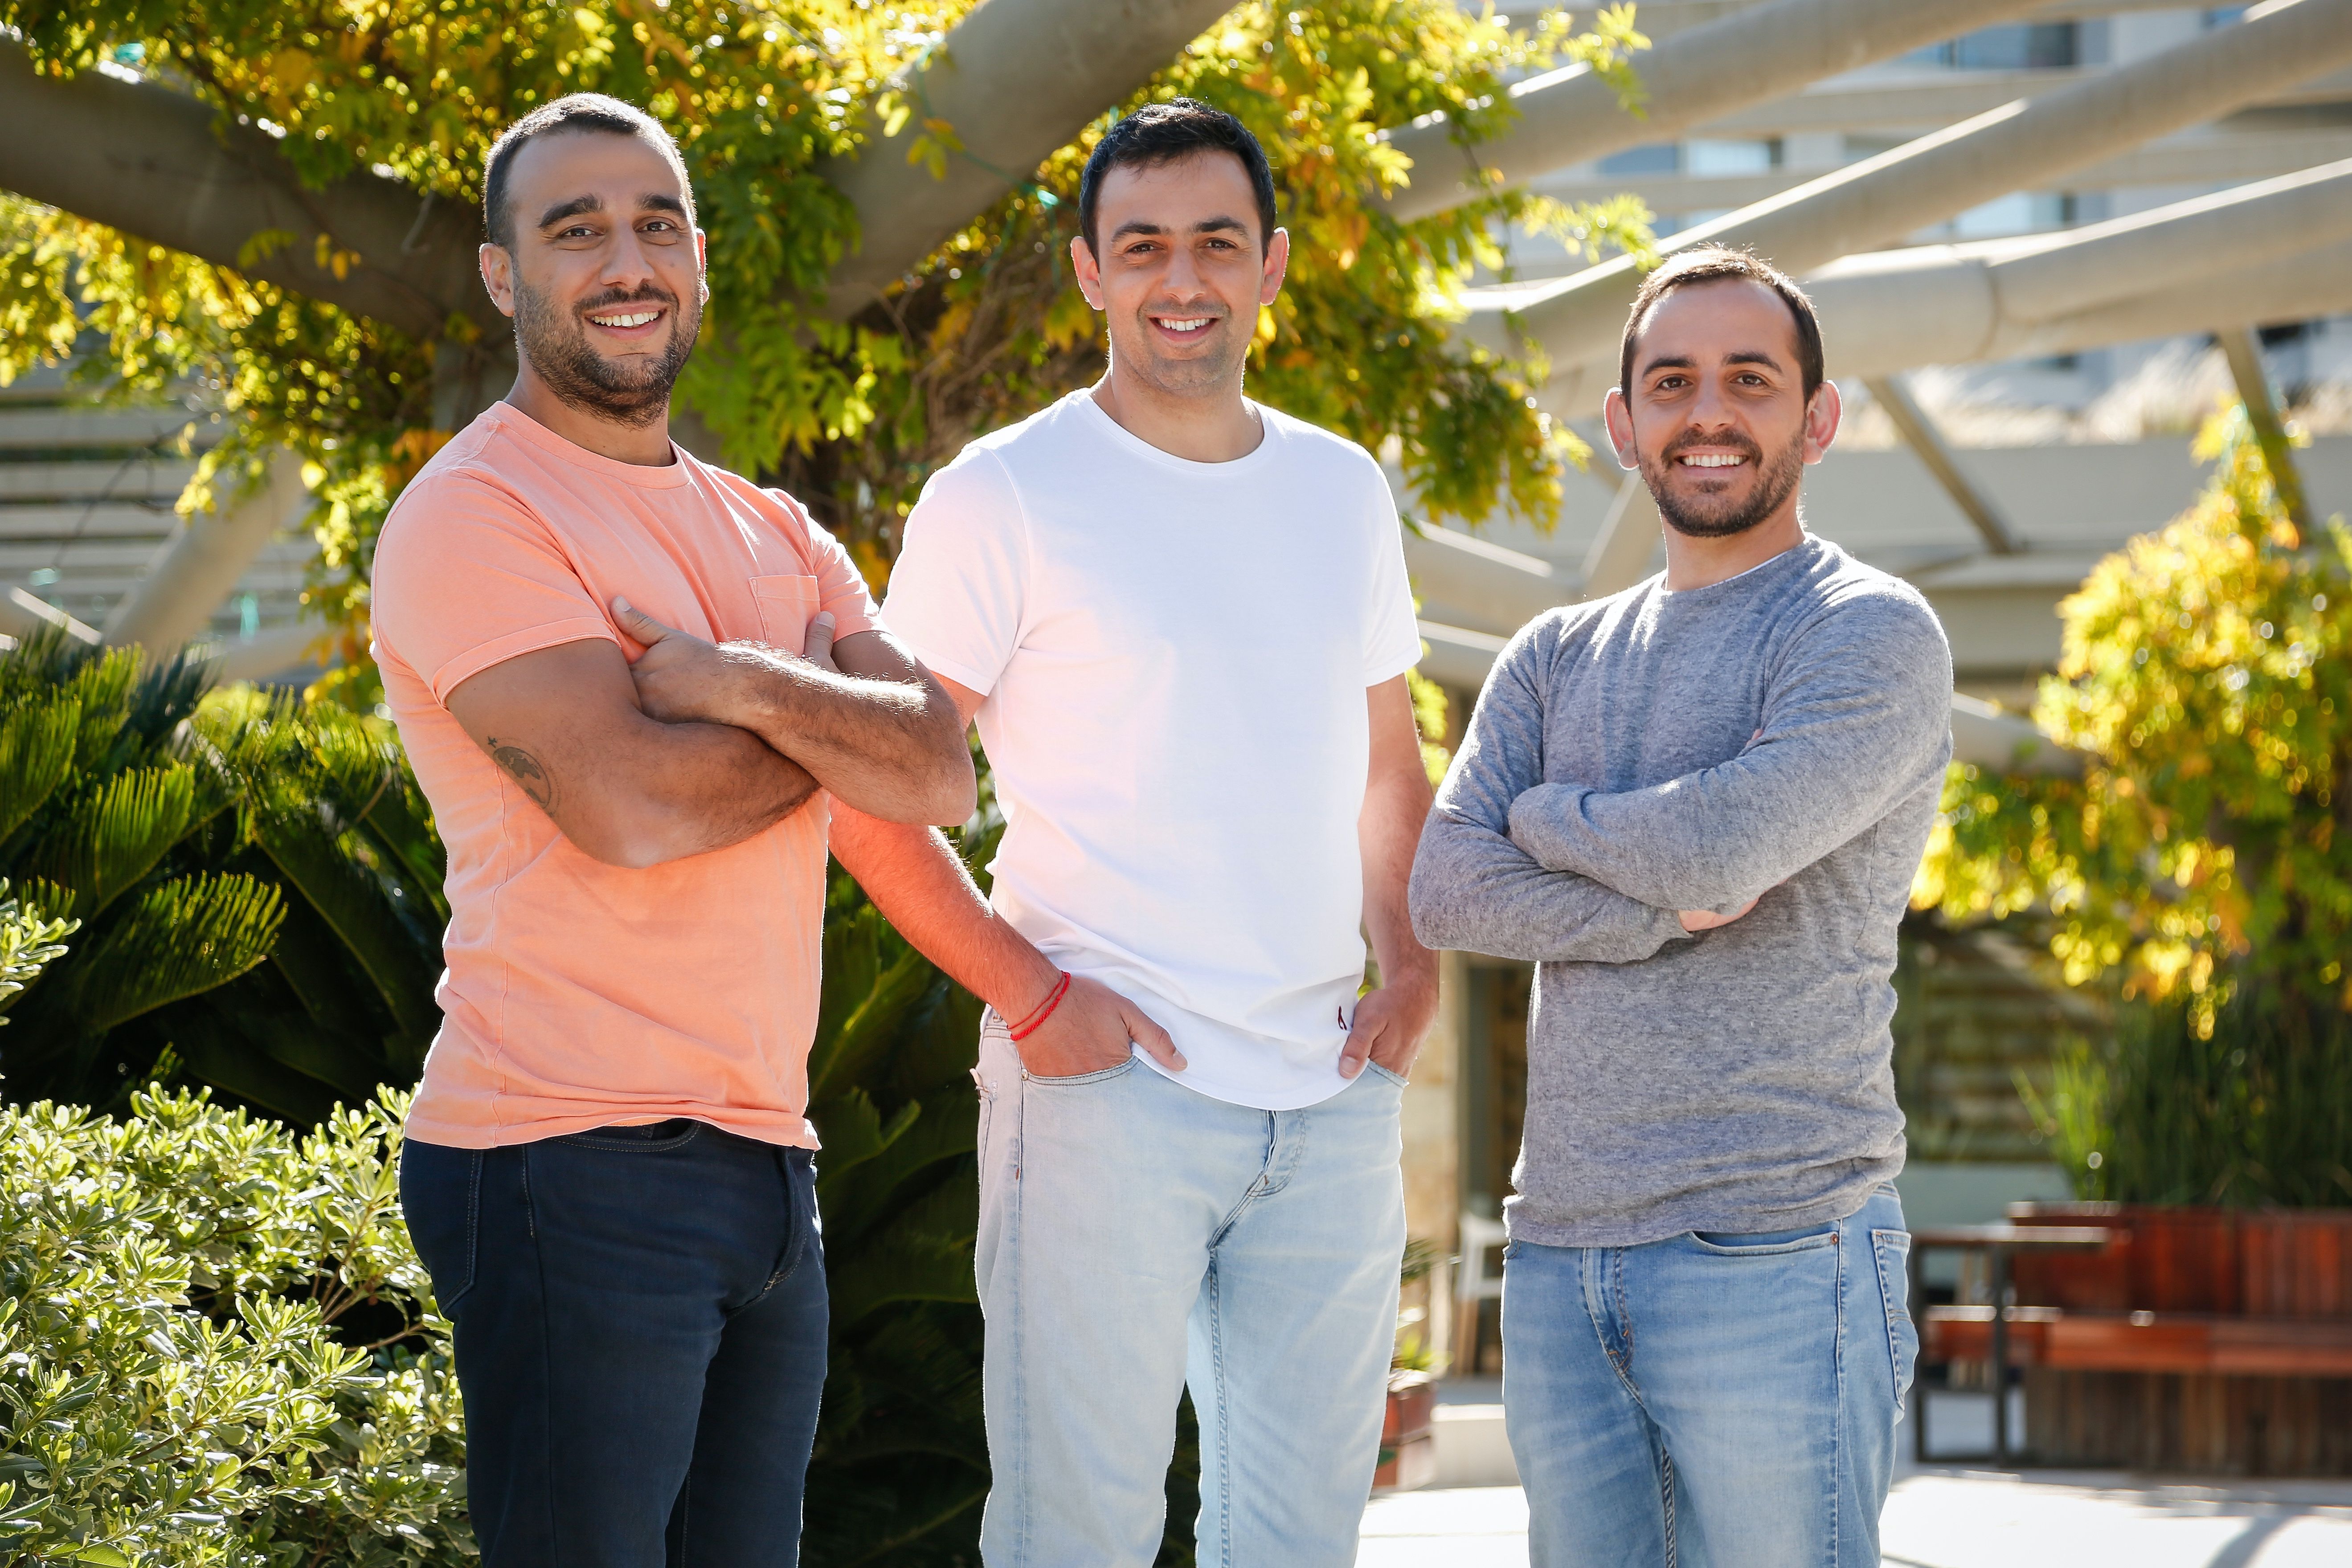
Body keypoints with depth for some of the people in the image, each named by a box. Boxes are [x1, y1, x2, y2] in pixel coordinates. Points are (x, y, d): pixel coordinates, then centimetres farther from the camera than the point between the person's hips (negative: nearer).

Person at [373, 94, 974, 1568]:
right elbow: (634, 803, -18)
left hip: (770, 1168, 7)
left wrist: (750, 688, -14)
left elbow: (941, 773, 4)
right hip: (575, 1169, -7)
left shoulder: (775, 534, 18)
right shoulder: (474, 513, -6)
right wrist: (834, 724, -1)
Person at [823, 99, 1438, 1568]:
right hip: (1107, 1090, -5)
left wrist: (1414, 968, 7)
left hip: (1331, 1105, 5)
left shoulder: (1345, 492, 13)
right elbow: (875, 798, -6)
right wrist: (1030, 995, -13)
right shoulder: (1003, 498, -5)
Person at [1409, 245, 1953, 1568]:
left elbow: (1722, 848, -18)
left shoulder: (1872, 636, -3)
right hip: (1558, 1260, 6)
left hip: (1774, 1257, -6)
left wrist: (1546, 817, 2)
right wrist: (1666, 910, -12)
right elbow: (1446, 891, 2)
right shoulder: (1556, 659, 16)